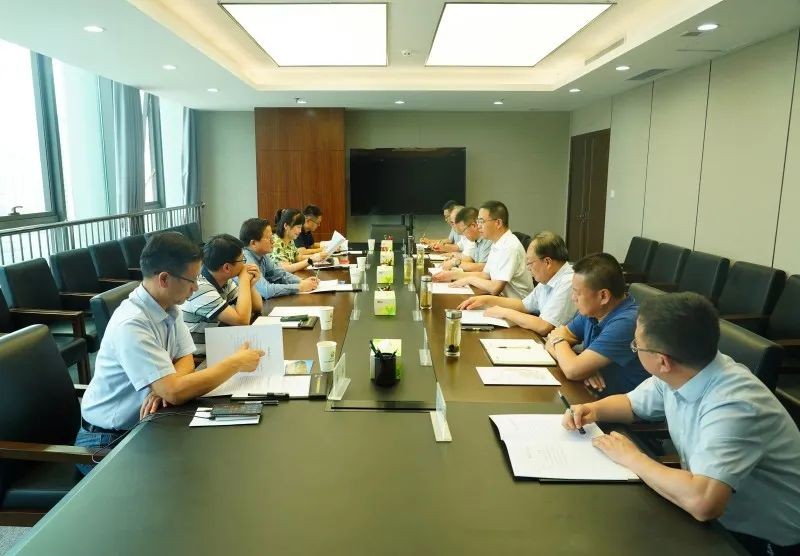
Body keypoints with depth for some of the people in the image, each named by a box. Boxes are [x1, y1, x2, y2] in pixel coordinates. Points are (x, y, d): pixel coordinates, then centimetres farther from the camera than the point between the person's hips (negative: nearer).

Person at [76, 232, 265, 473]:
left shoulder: (170, 308, -2)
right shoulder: (131, 325, -28)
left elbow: (185, 360, 2)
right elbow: (175, 392, -32)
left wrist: (163, 388, -20)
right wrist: (236, 363, -22)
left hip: (142, 424, 7)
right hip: (107, 442, -7)